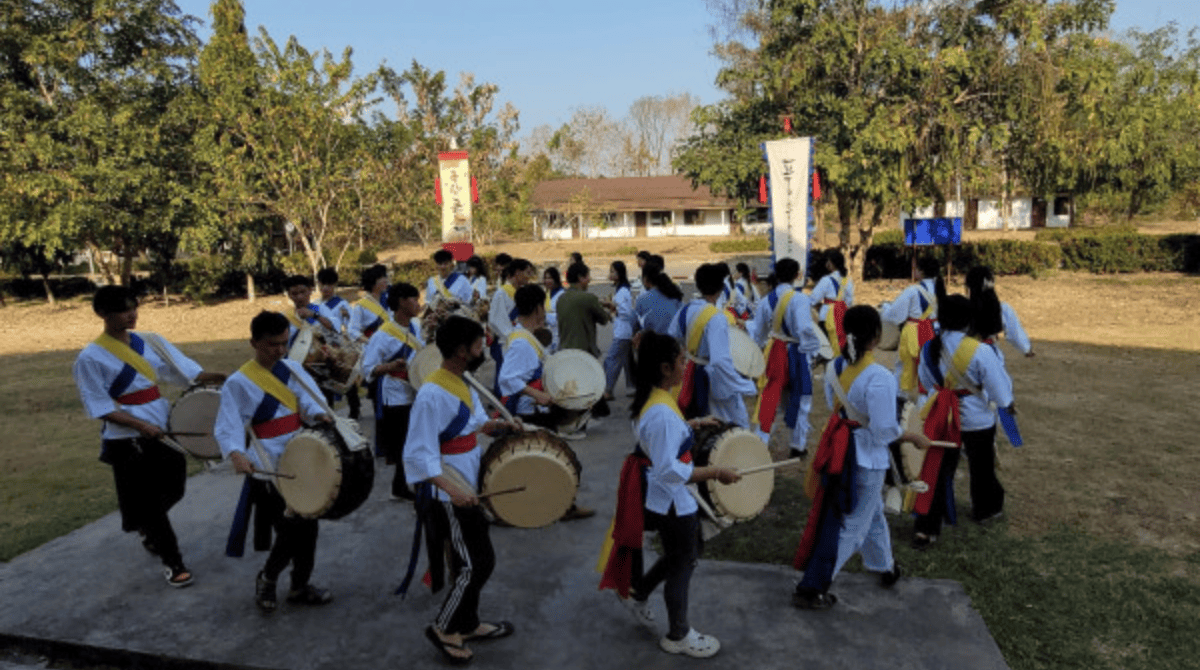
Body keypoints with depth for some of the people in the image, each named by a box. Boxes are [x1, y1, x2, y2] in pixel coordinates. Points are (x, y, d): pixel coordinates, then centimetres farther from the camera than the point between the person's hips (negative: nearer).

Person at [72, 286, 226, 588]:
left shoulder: (150, 341, 3)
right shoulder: (91, 358, -11)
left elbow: (188, 371, 0)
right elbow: (100, 408, -11)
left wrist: (225, 377, -16)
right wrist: (141, 426, -23)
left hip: (164, 428, 5)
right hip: (127, 440, -5)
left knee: (173, 490, 18)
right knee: (146, 502, 4)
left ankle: (149, 531, 48)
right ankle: (172, 562, 19)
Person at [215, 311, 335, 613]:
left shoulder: (292, 368, 6)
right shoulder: (239, 383, -11)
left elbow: (307, 400, 1)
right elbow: (227, 428, -15)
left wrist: (319, 414, -22)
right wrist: (236, 454, -33)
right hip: (269, 472, -6)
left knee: (308, 527, 13)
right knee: (291, 532, -6)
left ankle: (300, 586, 32)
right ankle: (267, 578, 24)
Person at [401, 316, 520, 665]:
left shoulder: (461, 384, 5)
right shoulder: (432, 393, -25)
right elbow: (419, 456, -26)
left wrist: (501, 425, 1)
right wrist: (453, 490, -35)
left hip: (466, 488, 10)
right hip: (449, 495, -10)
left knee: (470, 561, 20)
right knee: (477, 563, -2)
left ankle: (467, 624, 37)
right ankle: (443, 628, 17)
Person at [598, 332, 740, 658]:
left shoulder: (652, 398, 0)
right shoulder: (662, 412, -32)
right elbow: (669, 470, -31)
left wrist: (692, 424, 14)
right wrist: (715, 472, -26)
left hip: (660, 496, 9)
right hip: (670, 499, -9)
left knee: (679, 553, 27)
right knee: (683, 563, 11)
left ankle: (637, 593, 41)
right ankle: (678, 636, 30)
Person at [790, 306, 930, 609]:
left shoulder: (834, 367, -6)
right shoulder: (879, 378, -27)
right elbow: (885, 430, -22)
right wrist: (915, 437, -6)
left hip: (840, 446, 8)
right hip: (866, 458, -7)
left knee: (872, 512, 29)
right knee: (850, 525, 7)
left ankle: (885, 567, 51)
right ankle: (810, 590, 13)